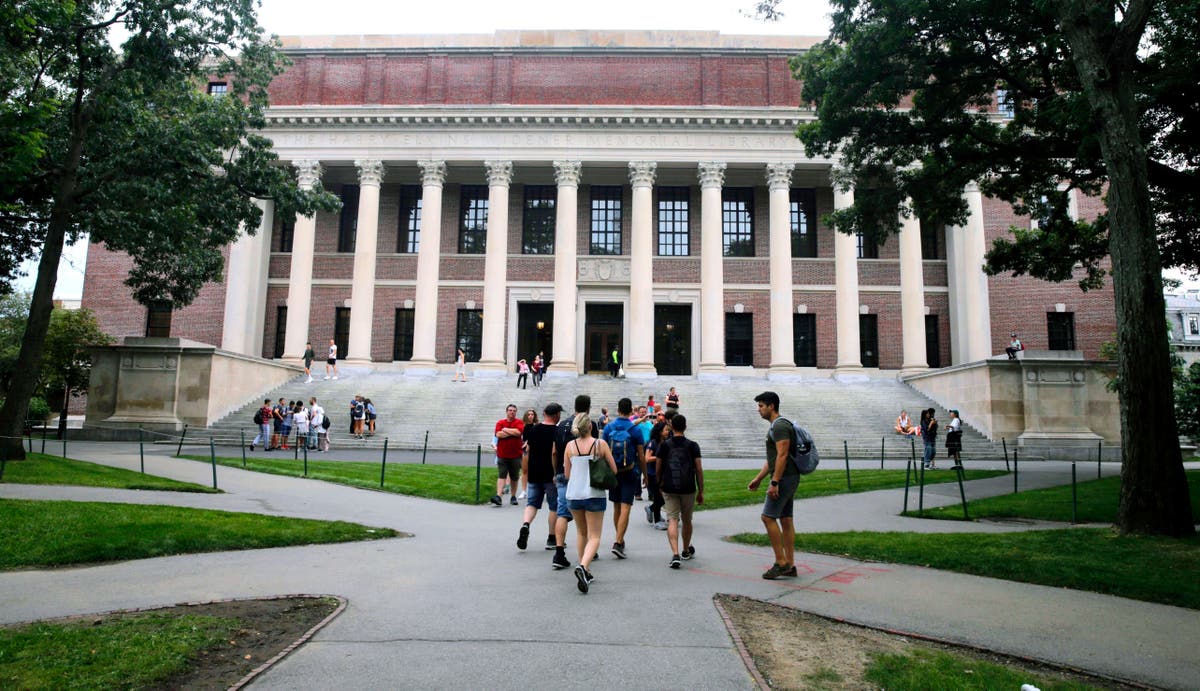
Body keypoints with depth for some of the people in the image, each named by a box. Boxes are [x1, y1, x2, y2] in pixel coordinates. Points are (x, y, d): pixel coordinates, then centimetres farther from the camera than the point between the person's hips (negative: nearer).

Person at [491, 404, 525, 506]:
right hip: (502, 455, 0)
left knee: (514, 477, 9)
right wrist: (512, 432, -9)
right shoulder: (500, 423, 6)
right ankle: (498, 496, -15)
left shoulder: (519, 423, 3)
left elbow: (518, 432, -17)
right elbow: (498, 434, -11)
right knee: (501, 476, -8)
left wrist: (506, 430, -7)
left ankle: (513, 497, 21)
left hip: (515, 455, 0)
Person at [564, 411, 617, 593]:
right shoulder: (600, 444, -7)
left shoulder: (570, 446, 0)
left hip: (574, 494, 3)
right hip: (594, 494, -3)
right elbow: (614, 470, -2)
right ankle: (583, 566, -21)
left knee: (581, 533, 22)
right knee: (594, 537, 2)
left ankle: (585, 571, 25)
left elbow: (567, 474, 6)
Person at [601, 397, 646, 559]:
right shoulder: (635, 429, -8)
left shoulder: (608, 427, -1)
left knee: (616, 507, 16)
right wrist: (645, 475, 5)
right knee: (625, 508, -5)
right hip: (629, 473, -3)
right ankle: (618, 543, -14)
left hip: (613, 473, 3)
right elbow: (641, 456, -5)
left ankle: (620, 540, 30)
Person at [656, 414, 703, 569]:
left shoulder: (664, 445, 1)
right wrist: (701, 492, 6)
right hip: (688, 488, 1)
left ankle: (675, 554, -20)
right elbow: (699, 470, -2)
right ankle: (686, 551, 37)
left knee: (672, 521, -2)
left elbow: (658, 469, 5)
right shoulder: (692, 446, 0)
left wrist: (660, 485, 21)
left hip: (669, 488, -1)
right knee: (686, 521, 17)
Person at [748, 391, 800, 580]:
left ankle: (781, 562, -6)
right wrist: (758, 478, 25)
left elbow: (782, 456, -22)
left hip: (784, 478, -11)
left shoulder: (780, 426, -14)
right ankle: (790, 566, 12)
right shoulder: (775, 426, 19)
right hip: (788, 479, 11)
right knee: (785, 520, 9)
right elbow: (772, 458, 24)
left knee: (768, 517, -9)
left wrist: (775, 482, -24)